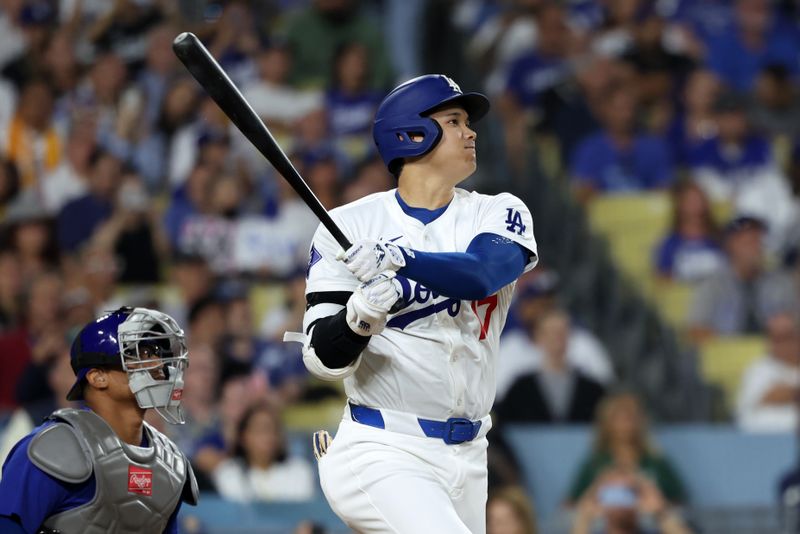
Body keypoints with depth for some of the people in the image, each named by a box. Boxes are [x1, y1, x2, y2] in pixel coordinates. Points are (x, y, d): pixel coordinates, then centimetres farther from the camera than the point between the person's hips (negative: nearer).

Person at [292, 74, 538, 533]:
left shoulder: (500, 215, 5)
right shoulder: (352, 224, -2)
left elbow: (481, 275, -18)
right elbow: (322, 358, -7)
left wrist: (399, 258, -35)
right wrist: (358, 317, -29)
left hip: (466, 460, 5)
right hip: (382, 455, -5)